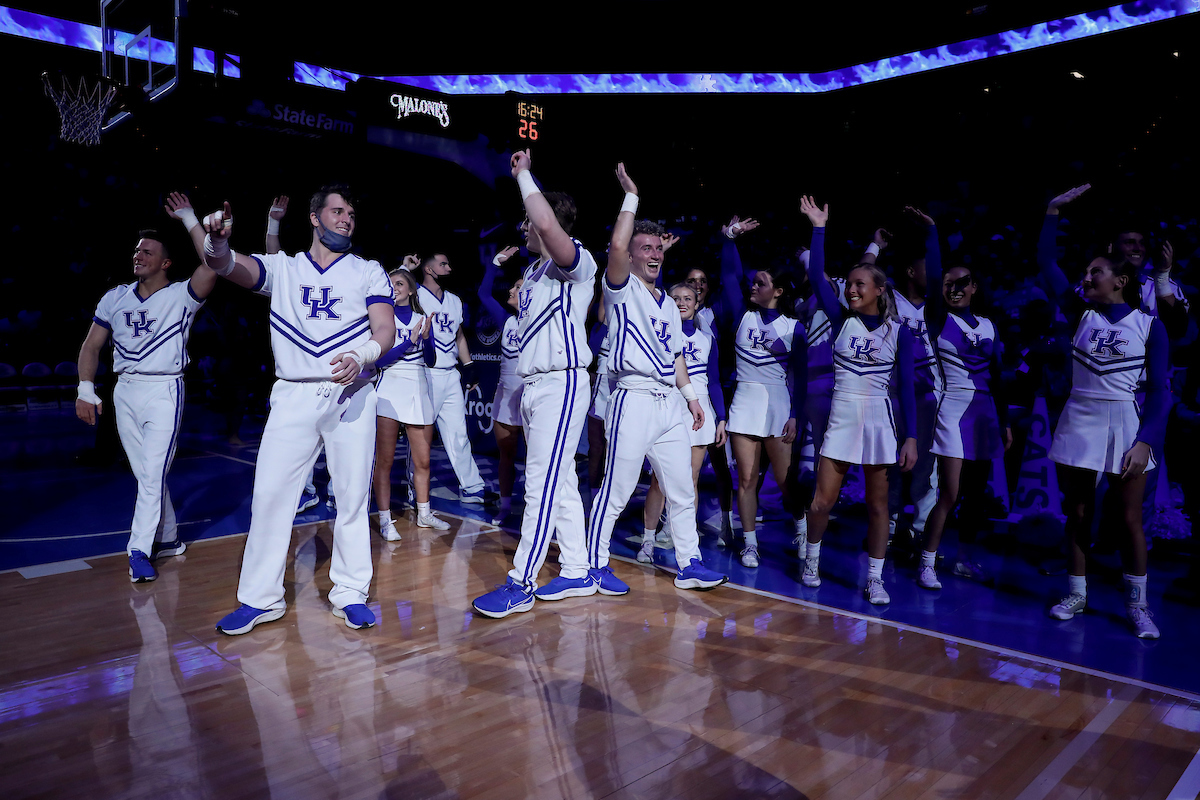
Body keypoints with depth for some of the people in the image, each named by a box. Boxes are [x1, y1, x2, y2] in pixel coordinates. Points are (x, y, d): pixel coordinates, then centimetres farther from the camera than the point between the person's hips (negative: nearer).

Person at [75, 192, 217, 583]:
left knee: (154, 474, -10)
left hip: (164, 391, -5)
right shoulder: (115, 298, 11)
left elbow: (213, 264, -22)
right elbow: (92, 346, 14)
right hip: (124, 392, 5)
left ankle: (139, 550, -2)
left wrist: (189, 218, -16)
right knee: (146, 474, 11)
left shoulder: (181, 296, -4)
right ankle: (168, 539, 24)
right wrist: (86, 390, 3)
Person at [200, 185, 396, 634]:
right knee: (270, 493, -2)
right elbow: (226, 266, -3)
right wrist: (217, 240, -27)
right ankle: (262, 598, 11)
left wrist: (363, 354, -24)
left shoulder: (369, 272, 10)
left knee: (353, 495, 2)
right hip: (294, 395, 1)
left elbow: (386, 331, -2)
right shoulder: (283, 269, 13)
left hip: (351, 396, 0)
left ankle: (350, 593, 14)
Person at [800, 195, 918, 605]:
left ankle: (874, 579, 17)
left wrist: (910, 437, -6)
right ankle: (811, 561, 25)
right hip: (841, 417, 1)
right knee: (822, 499, 2)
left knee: (878, 503, 5)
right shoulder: (842, 320, 3)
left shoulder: (899, 331, -1)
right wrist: (819, 228, -9)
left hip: (879, 419, -1)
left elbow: (906, 386, -2)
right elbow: (817, 278, -7)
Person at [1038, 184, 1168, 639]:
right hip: (1079, 420, 2)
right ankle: (1076, 594, 20)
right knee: (1077, 513, 8)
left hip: (1124, 422, -2)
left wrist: (1147, 439, -15)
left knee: (1130, 517, 3)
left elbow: (1160, 390, -4)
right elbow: (1045, 264, 3)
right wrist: (1054, 211, -2)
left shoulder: (1149, 326, -1)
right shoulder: (1082, 314, 5)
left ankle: (1137, 605, 16)